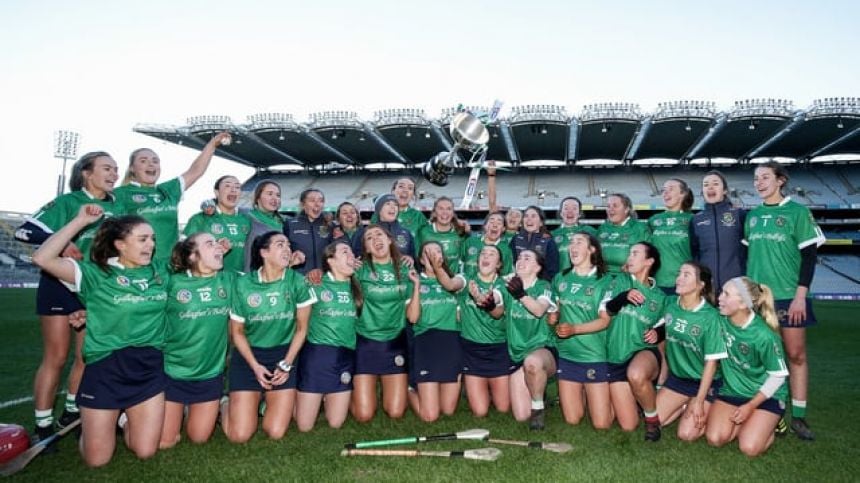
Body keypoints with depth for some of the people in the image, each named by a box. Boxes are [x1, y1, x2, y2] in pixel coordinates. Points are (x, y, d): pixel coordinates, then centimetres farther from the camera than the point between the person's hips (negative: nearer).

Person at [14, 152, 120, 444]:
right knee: (56, 358, -1)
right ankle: (43, 426, 9)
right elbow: (24, 231, -12)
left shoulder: (116, 209, 7)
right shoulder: (67, 202, -7)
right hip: (61, 286, -5)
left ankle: (71, 413, 27)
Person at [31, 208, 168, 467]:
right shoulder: (95, 274, -7)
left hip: (149, 368, 3)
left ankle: (127, 417, 35)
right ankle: (100, 420, 38)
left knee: (145, 451, 5)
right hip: (105, 368, -3)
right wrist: (80, 221, -16)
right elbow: (42, 258, -18)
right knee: (96, 459, 6)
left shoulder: (161, 273, 6)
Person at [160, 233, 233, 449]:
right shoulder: (173, 283, -14)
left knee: (199, 438, 13)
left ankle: (188, 412, 43)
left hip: (210, 374, 3)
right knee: (164, 442, 6)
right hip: (172, 372, -2)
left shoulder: (228, 280, -4)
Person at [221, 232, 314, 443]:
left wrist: (286, 364, -6)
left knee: (276, 432, -5)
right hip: (248, 356, 0)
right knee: (239, 435, -6)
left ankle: (269, 401, 26)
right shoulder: (243, 284, -10)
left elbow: (301, 328, -1)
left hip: (284, 355, 1)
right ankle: (227, 406, 27)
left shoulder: (297, 281, -9)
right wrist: (255, 366, -8)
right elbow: (237, 332, 0)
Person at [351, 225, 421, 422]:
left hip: (395, 343, 2)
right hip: (365, 343, -2)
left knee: (395, 413, 2)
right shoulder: (360, 269, -6)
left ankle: (393, 389, 35)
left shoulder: (405, 271, 2)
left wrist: (416, 285, -7)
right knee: (363, 415, -3)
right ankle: (354, 391, 30)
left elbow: (413, 317, 1)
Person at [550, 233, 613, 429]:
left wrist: (574, 329, -24)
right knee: (572, 420, 6)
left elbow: (605, 320, -10)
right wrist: (553, 317, 0)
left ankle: (605, 395, 29)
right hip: (566, 354, 3)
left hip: (595, 356, -3)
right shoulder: (560, 278, 8)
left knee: (601, 424, 0)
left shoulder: (604, 280, -5)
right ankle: (582, 395, 35)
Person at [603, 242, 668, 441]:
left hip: (644, 350, -1)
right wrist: (623, 297, -25)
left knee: (636, 375, -41)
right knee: (628, 425, -3)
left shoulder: (659, 296, 6)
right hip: (617, 357, 1)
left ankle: (652, 418, -11)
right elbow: (606, 311, -8)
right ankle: (637, 396, 31)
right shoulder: (621, 281, 3)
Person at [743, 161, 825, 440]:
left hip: (789, 295, -3)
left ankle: (798, 417, 11)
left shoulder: (797, 212, -3)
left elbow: (809, 255, -6)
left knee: (796, 355, 3)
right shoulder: (752, 216, 9)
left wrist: (801, 295, -12)